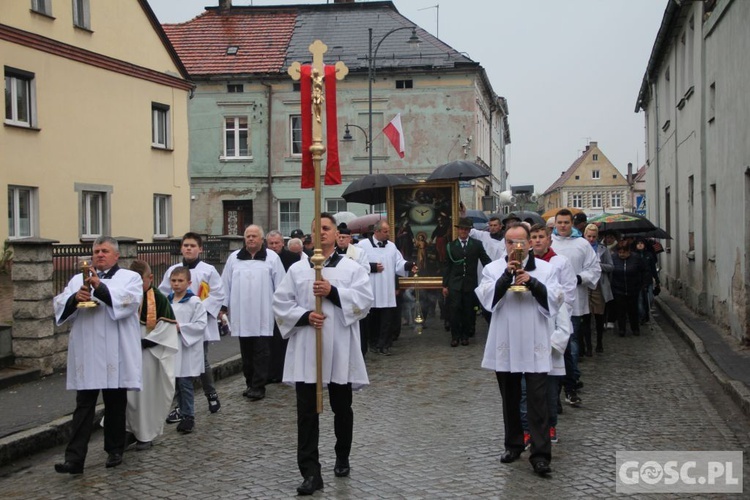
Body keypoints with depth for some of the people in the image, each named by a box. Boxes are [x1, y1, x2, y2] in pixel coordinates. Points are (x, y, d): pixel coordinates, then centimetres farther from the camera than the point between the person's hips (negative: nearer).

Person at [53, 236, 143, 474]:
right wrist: (75, 298, -17)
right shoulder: (79, 279, 14)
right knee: (83, 406, -1)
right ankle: (74, 458, -3)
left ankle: (114, 450, 23)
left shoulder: (130, 278, 5)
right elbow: (60, 306, 4)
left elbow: (128, 302, -13)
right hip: (86, 354, 2)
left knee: (115, 405, 9)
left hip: (116, 355, -2)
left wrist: (101, 288, -24)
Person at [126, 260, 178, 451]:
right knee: (127, 392, 4)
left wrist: (144, 342, -15)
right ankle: (132, 429, 19)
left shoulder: (159, 299, -6)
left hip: (150, 354, -4)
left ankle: (146, 435, 12)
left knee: (147, 393, 1)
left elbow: (166, 327, -9)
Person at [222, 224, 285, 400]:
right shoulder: (234, 258, 9)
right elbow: (226, 284, 11)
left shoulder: (272, 258, 0)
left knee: (261, 353, -2)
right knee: (246, 352, 10)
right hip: (241, 315, 3)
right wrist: (223, 306, 7)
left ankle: (258, 386, 1)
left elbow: (280, 285, -1)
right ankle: (250, 383, 20)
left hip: (263, 316, -3)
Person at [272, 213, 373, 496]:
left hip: (340, 350, 0)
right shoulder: (297, 269, 8)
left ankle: (342, 459, 34)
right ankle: (310, 472, -2)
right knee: (307, 412, -4)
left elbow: (365, 299, -8)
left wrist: (333, 291, -18)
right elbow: (280, 303, 3)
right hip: (306, 351, 1)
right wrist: (304, 316, -13)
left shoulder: (352, 268, 4)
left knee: (342, 408, 13)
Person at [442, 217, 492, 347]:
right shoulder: (451, 246, 6)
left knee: (468, 311, 6)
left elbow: (486, 261, 3)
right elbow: (447, 266, 7)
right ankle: (455, 336, 4)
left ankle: (465, 335, 20)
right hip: (455, 283, 0)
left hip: (470, 283, 0)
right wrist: (445, 285, 4)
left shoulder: (477, 244, 6)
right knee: (454, 310, -8)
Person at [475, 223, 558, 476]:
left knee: (537, 401, -6)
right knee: (510, 400, 14)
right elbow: (488, 300, -10)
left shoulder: (545, 268, 4)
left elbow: (553, 302, -4)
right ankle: (513, 444, 28)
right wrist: (506, 275, -19)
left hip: (535, 345, -1)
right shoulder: (493, 269, 4)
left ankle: (541, 454, -5)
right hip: (505, 345, 2)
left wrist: (532, 282, -16)